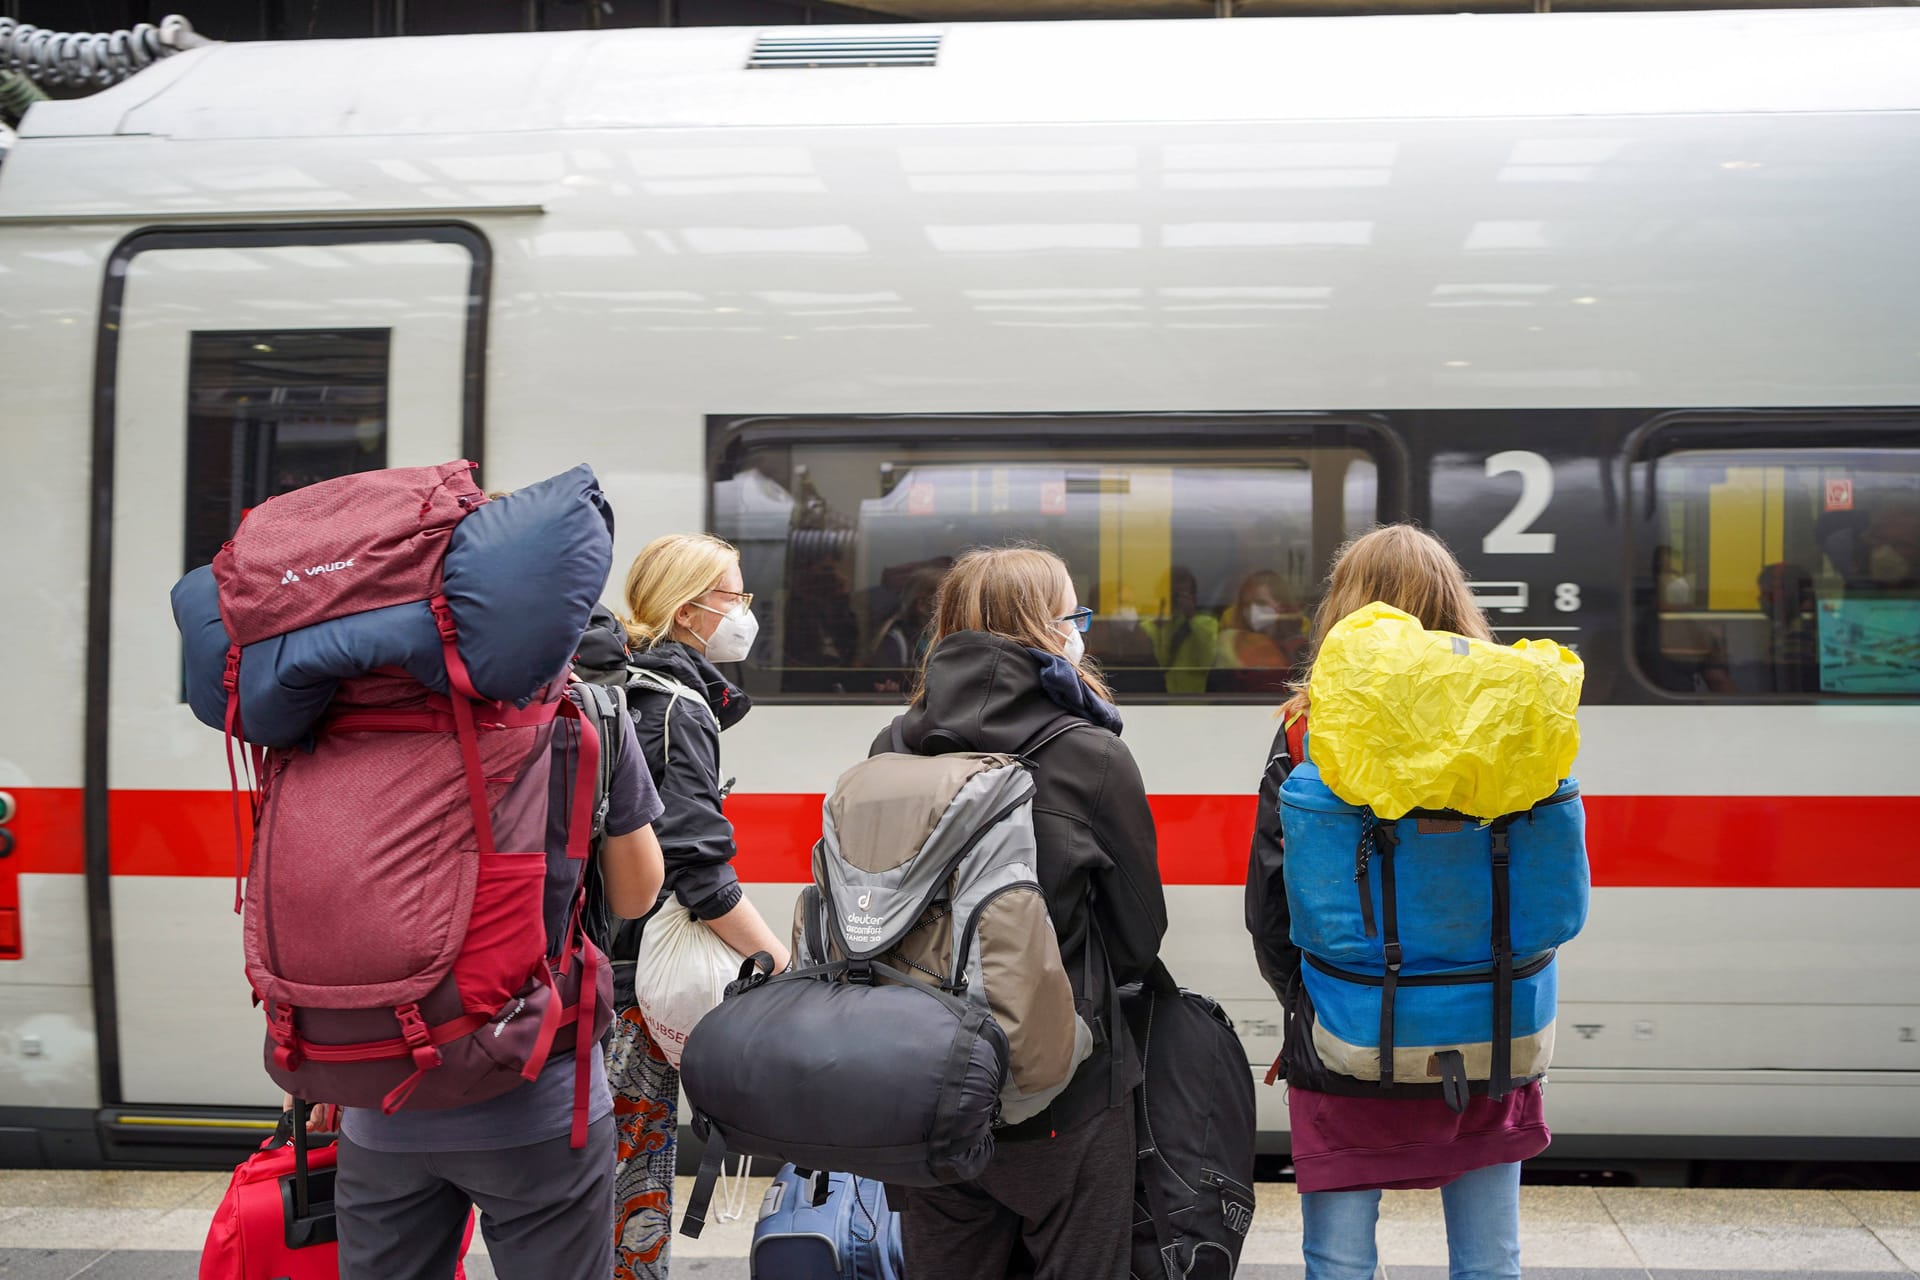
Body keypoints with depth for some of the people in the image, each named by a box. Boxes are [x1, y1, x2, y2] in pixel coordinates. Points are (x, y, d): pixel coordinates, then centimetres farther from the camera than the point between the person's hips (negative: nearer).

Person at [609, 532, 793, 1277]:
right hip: (635, 978, -9)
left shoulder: (623, 690, 13)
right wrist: (787, 969, -23)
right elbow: (696, 867, -23)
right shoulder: (681, 707, -14)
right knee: (636, 1187, -2)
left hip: (585, 958, 9)